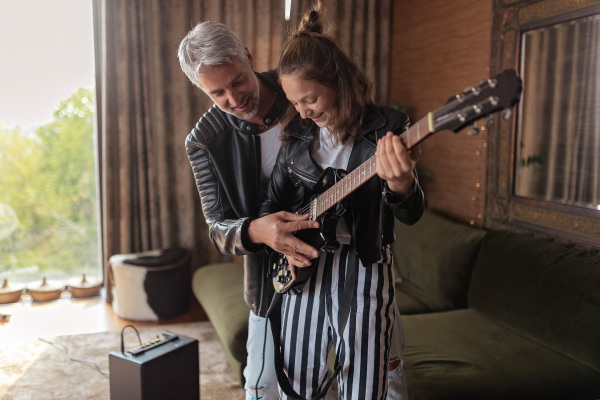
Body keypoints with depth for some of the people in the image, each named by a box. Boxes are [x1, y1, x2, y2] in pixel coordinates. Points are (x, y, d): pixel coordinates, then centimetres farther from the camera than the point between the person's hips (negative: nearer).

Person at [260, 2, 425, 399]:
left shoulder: (385, 128, -8)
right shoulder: (297, 133, 4)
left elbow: (412, 214, -17)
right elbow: (271, 203, 13)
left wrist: (401, 183, -39)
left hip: (363, 271, -3)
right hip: (303, 267, 4)